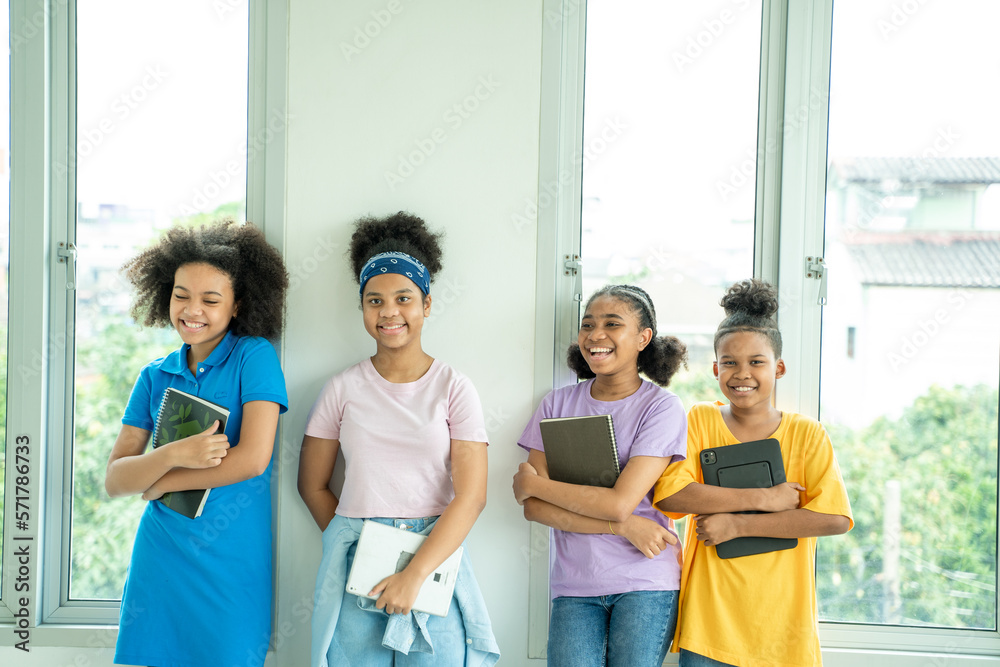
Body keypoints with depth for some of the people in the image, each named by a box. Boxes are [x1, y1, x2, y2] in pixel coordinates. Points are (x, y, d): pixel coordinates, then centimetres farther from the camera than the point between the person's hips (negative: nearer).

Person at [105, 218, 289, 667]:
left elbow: (253, 459, -16)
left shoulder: (254, 357, -5)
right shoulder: (155, 377, 7)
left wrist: (160, 483, -6)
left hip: (232, 563, -4)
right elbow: (115, 480, 2)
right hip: (159, 558, 4)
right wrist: (174, 453, -18)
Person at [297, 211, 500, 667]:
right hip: (354, 564, 1)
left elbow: (471, 496, -7)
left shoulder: (453, 389, 0)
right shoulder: (344, 389, 5)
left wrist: (415, 573, -15)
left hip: (434, 559, -1)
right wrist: (354, 545, 1)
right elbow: (312, 485, 11)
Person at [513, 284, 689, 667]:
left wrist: (533, 483, -5)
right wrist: (623, 526, -12)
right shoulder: (557, 405, 6)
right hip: (574, 585, 2)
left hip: (645, 584, -2)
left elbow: (620, 502, -15)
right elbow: (534, 509, -2)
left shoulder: (661, 407, -5)